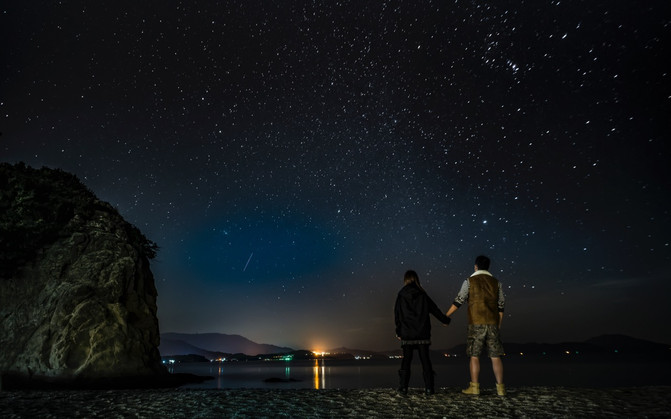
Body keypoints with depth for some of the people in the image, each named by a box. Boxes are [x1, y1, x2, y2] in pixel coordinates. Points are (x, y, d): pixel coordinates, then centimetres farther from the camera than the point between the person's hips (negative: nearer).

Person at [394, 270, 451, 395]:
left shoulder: (401, 296, -2)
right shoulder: (422, 295, 2)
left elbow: (397, 314, 1)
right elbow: (434, 309, 7)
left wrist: (398, 331, 10)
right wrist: (445, 320, 21)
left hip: (407, 334, -1)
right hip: (422, 333, 1)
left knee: (406, 359, 6)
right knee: (425, 359, 5)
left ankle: (403, 387, 5)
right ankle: (429, 388, 5)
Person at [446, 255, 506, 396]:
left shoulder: (470, 281, 0)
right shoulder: (496, 282, 11)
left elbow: (458, 301, -5)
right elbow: (501, 306, 10)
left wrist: (446, 316, 1)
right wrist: (498, 326, 16)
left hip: (476, 323, -3)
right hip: (492, 323, 3)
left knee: (474, 355, 2)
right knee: (495, 356, 5)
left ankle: (474, 387, 2)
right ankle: (500, 388, 5)